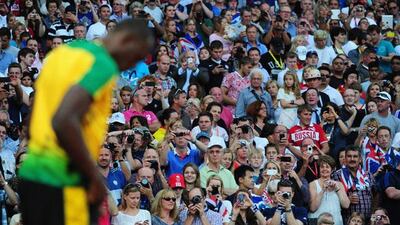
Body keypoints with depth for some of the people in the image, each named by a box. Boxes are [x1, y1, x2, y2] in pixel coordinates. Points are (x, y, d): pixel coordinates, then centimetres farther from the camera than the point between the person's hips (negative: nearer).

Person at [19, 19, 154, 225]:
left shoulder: (63, 52, 16)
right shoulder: (103, 65, -12)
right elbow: (64, 122, -26)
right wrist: (95, 177, -16)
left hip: (31, 171, 9)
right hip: (60, 180, -9)